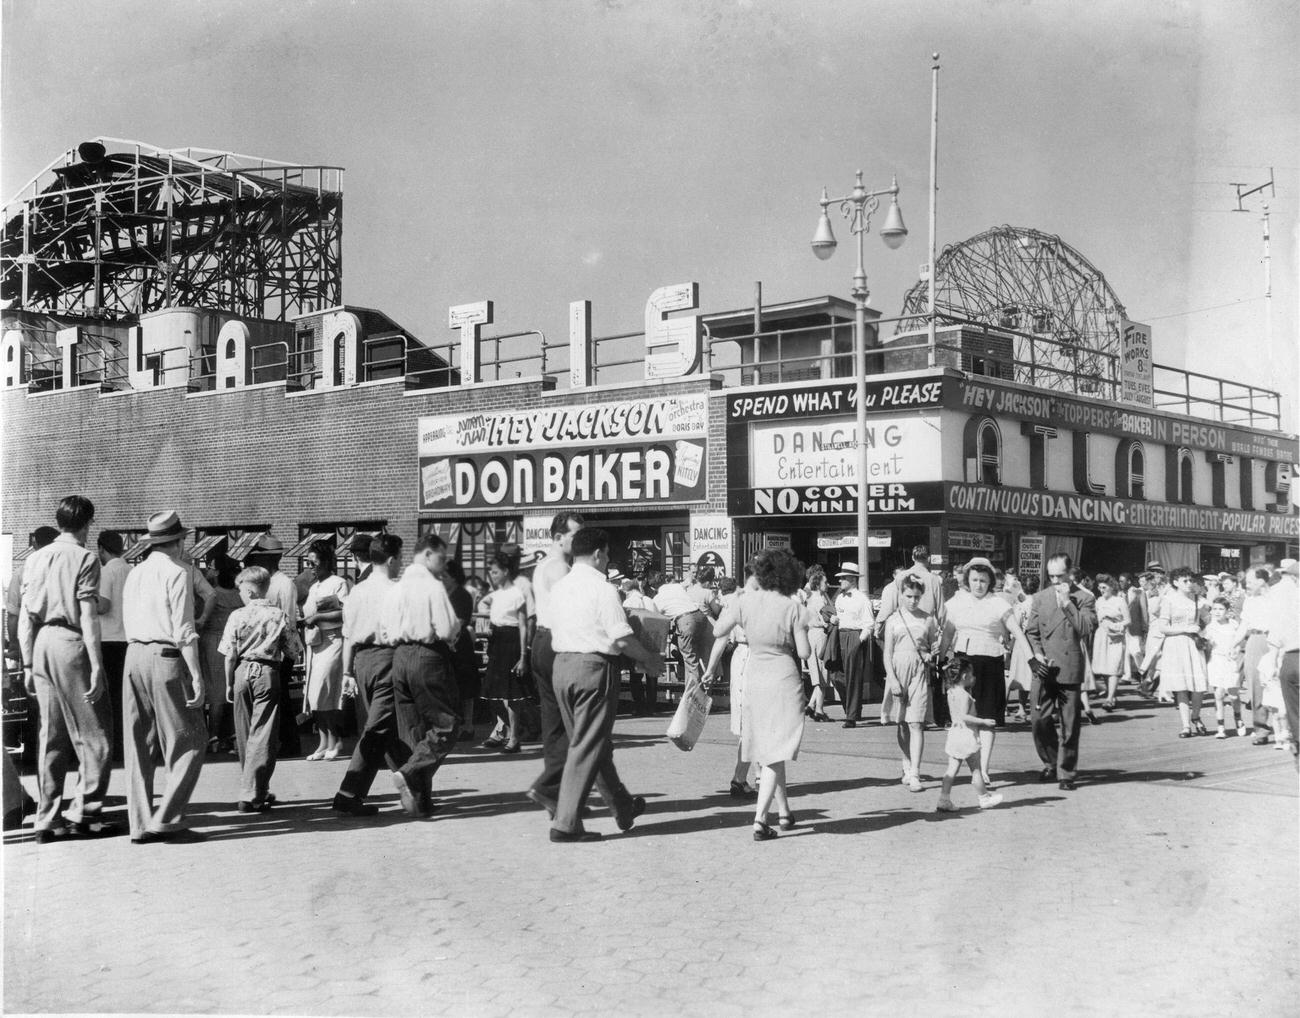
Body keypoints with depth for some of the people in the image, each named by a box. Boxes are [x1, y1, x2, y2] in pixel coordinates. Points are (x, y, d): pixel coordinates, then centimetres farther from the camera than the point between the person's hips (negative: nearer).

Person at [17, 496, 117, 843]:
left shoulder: (35, 558, 12)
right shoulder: (85, 558, -5)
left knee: (51, 736, 11)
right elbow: (88, 617, -12)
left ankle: (47, 820, 12)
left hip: (42, 644, 6)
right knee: (95, 734, 3)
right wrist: (96, 665, -12)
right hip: (71, 644, -6)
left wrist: (28, 664, 15)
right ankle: (83, 813, 1)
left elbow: (25, 617, 11)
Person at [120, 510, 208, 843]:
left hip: (133, 654, 7)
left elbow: (127, 623, 14)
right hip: (165, 657, -7)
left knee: (138, 745, 10)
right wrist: (196, 676, -13)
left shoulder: (135, 573, 15)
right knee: (189, 743, 0)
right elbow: (184, 630, -13)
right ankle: (167, 819, -6)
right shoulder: (178, 572, -7)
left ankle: (140, 824, 13)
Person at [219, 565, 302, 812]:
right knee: (263, 735, 0)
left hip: (242, 673, 1)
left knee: (244, 734, 15)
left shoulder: (237, 616, -5)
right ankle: (251, 795, -6)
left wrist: (229, 684, 7)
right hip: (268, 674, -1)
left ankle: (257, 789, 25)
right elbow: (294, 653, 0)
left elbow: (230, 655, -4)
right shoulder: (280, 616, -3)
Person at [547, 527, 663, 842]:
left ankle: (623, 807, 33)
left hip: (561, 664, 8)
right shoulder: (603, 589, -12)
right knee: (587, 747, -1)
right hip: (594, 667, -8)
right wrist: (648, 659, 2)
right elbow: (622, 639, -16)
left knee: (595, 743, 18)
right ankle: (566, 824, -2)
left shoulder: (559, 587, 10)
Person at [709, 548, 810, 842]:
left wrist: (728, 607, 18)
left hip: (754, 681, 3)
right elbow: (804, 652, -9)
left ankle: (784, 812, 26)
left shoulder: (746, 601, -5)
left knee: (767, 753, 17)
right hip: (784, 680, -3)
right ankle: (759, 820, -12)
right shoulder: (792, 606, -10)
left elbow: (717, 632, 3)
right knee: (776, 752, -2)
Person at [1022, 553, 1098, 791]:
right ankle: (1050, 764, 20)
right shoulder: (1039, 598, 12)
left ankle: (1066, 773, 12)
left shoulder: (1084, 599, 1)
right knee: (1039, 721, -2)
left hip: (1070, 669, -2)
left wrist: (1067, 602, -15)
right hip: (1043, 669, 3)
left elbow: (1087, 629, -12)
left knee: (1069, 725, 1)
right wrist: (1036, 654, -4)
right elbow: (1030, 631, 12)